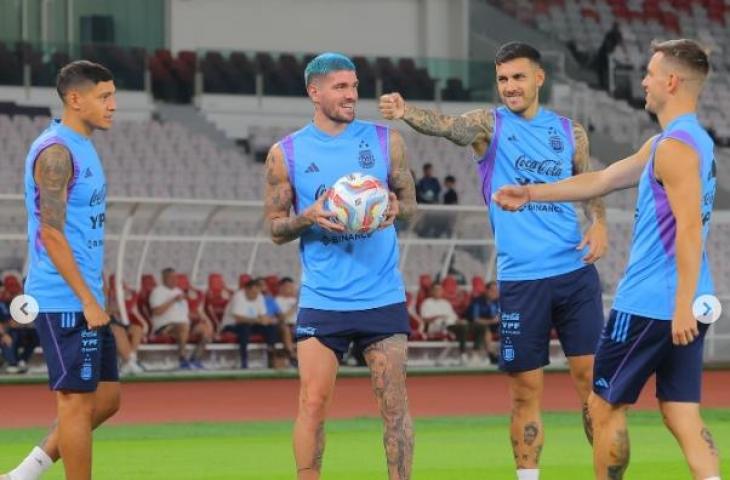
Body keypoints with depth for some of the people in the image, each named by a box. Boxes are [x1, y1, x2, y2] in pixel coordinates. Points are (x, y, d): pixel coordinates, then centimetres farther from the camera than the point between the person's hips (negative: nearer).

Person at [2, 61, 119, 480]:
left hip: (86, 300, 10)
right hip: (65, 302, -10)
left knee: (107, 397, 10)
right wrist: (88, 300, -20)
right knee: (77, 401, -4)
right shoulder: (55, 152, -15)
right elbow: (51, 233, -20)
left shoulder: (83, 148, 16)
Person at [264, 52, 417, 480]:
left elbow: (410, 201, 11)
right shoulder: (285, 154, 1)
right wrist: (309, 217, -16)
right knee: (312, 405, -4)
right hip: (322, 300, -1)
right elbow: (276, 228, 5)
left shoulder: (386, 141, 4)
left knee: (395, 405, 1)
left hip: (383, 297, 1)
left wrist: (396, 209, -12)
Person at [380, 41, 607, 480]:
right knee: (526, 389, 2)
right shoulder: (489, 124, 1)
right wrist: (407, 112, -40)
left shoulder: (570, 131, 9)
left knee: (592, 376, 1)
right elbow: (446, 125, -19)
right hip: (520, 279, -2)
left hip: (575, 271, 2)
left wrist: (599, 223, -2)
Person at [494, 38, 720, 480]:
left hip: (652, 304, -9)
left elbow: (689, 228, -24)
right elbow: (602, 180, 24)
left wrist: (682, 305, -30)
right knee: (683, 417, 5)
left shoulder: (675, 147, -15)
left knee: (605, 406, 6)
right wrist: (531, 193, 26)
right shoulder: (691, 140, 17)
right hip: (682, 306, 9)